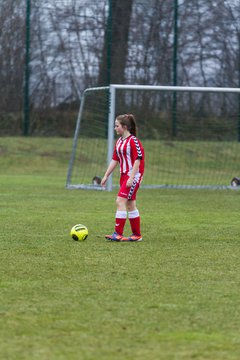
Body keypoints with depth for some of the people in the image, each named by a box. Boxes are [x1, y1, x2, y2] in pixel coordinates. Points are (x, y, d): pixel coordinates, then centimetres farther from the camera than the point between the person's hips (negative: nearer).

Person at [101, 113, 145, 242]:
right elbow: (114, 160, 17)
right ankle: (137, 235, 17)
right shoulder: (119, 141, 12)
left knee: (120, 201, -15)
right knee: (130, 204, 11)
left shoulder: (133, 141, -14)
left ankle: (118, 234, -15)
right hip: (124, 174, 9)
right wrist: (106, 176, 13)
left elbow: (138, 160, -18)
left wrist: (131, 178, -22)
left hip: (133, 175, -9)